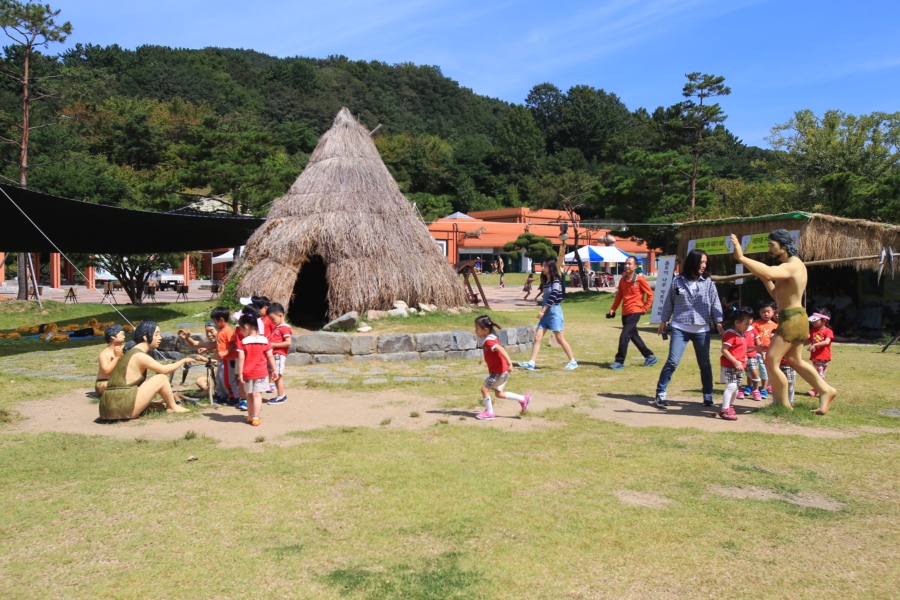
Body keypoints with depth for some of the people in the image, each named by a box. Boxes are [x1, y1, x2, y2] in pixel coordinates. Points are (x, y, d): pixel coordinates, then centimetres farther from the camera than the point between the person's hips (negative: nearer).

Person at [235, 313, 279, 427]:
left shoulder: (242, 342, -9)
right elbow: (270, 356, -1)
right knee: (257, 395, 1)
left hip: (247, 373, 0)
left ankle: (250, 416, 26)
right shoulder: (264, 340, -3)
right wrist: (274, 370, 6)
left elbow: (241, 358, -12)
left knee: (249, 395, 15)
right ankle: (255, 418, 0)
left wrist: (240, 374, -8)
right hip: (261, 373, 0)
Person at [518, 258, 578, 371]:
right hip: (546, 313, 8)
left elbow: (552, 298, -18)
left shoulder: (556, 282, -11)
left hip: (554, 312, -8)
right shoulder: (546, 282, 13)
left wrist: (543, 311, -19)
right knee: (537, 337, -1)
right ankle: (531, 363, -4)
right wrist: (543, 311, 14)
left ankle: (573, 362, 9)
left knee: (560, 339, -3)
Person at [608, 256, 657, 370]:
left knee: (624, 336, -12)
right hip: (625, 312, 7)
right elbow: (619, 295, 13)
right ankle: (650, 356, 27)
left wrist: (645, 308, -5)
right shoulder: (622, 279, 8)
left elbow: (650, 294, -3)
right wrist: (613, 309, 7)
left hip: (634, 312, -7)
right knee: (634, 336, 14)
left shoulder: (640, 279, -9)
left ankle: (619, 362, -5)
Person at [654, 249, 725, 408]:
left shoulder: (708, 282, 1)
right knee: (672, 361, -8)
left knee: (705, 364, 12)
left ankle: (708, 395, 26)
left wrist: (719, 324, -9)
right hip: (680, 328, -2)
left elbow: (715, 303, -1)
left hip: (702, 330, 2)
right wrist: (663, 321, 12)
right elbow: (669, 302, 7)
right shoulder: (678, 281, -1)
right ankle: (660, 393, 2)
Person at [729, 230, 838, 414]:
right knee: (794, 360, 25)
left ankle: (784, 407, -1)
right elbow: (778, 295, 18)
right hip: (795, 318, 11)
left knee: (771, 362, -9)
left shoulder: (792, 265, -18)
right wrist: (764, 279, 7)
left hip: (791, 319, -11)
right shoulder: (791, 265, 15)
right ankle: (826, 391, 34)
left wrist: (741, 258, -43)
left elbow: (768, 272, -41)